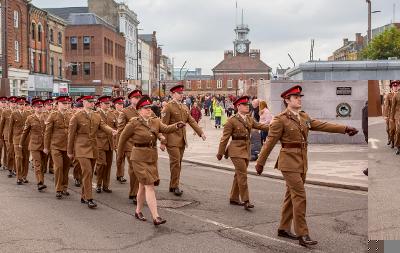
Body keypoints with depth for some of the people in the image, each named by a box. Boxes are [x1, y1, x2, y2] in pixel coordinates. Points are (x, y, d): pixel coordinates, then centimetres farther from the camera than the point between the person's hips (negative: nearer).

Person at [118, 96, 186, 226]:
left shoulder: (155, 121, 6)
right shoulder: (134, 123, -10)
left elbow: (165, 129, -11)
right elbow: (123, 138, 1)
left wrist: (176, 126, -30)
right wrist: (120, 154, 10)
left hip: (152, 157, 6)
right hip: (139, 158, -6)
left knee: (143, 186, 18)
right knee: (149, 186, -13)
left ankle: (138, 211, 36)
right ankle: (155, 217, -15)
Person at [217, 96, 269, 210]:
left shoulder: (249, 119, 12)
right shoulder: (232, 120, -8)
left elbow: (260, 126, 9)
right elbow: (225, 138, -6)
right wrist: (220, 153, -4)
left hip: (246, 150, 7)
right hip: (237, 150, -7)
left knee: (239, 175, 14)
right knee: (242, 175, -11)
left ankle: (234, 198, 24)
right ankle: (245, 201, -6)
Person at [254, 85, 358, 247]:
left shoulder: (304, 117, 11)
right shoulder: (280, 120, -10)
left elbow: (323, 126, 6)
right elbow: (269, 142, -7)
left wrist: (345, 129, -3)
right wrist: (260, 163, -3)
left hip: (302, 162, 7)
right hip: (289, 162, -7)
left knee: (291, 196, 13)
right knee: (299, 196, -10)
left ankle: (283, 229, 25)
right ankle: (303, 235, -6)